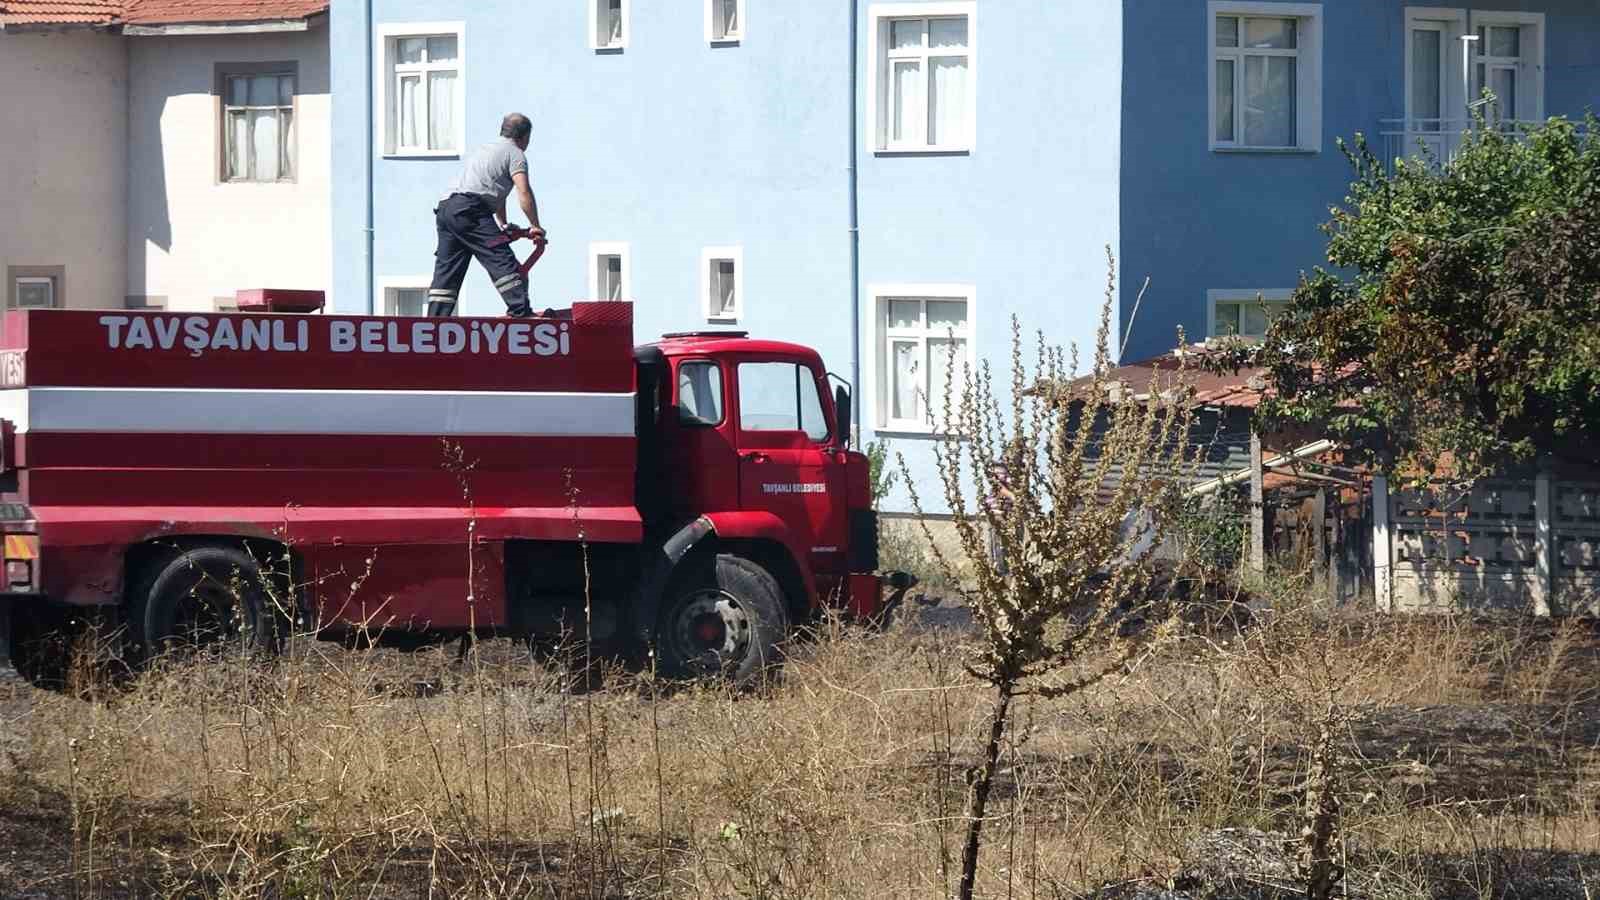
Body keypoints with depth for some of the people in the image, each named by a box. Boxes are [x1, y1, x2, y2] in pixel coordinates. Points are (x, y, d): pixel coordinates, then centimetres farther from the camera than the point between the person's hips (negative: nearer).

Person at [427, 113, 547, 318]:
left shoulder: (484, 149, 33)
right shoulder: (515, 154, 5)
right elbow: (524, 193, -6)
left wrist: (503, 226, 43)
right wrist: (536, 227, 1)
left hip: (445, 208, 9)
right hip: (469, 210, -9)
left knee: (446, 269, 11)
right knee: (501, 258, -13)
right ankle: (520, 312, -21)